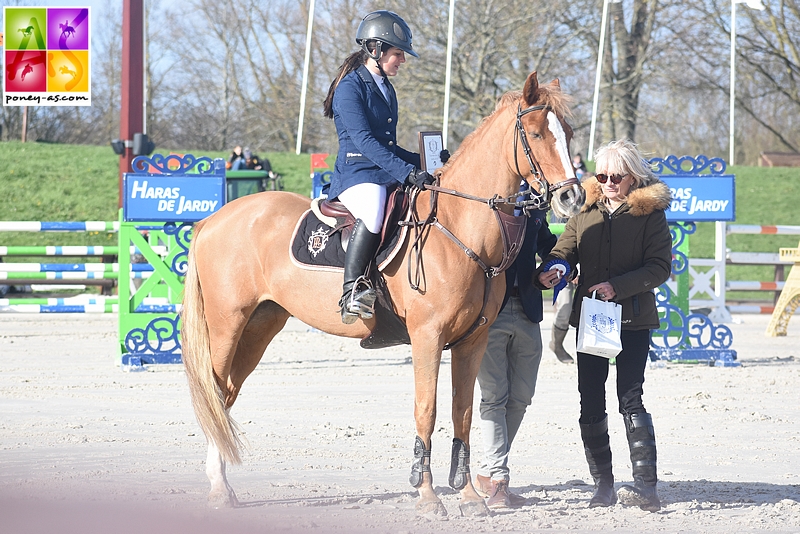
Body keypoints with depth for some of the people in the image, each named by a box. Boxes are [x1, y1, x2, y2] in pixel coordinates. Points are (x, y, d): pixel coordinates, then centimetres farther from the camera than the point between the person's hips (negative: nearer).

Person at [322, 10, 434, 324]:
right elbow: (363, 139, -17)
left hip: (389, 175, 9)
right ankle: (352, 290, -39)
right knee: (373, 211, -40)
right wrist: (406, 171, -26)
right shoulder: (350, 87, -5)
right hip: (356, 173, -9)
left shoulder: (386, 90, 22)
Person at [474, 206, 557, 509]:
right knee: (494, 396, -7)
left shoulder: (534, 207, 12)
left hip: (527, 311, 6)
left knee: (520, 398, 8)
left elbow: (547, 245, 24)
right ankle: (497, 480, -5)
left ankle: (487, 475, 20)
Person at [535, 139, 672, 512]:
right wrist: (549, 273, -20)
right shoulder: (586, 211, 11)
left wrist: (618, 286, -21)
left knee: (630, 398, -13)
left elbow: (660, 267, -9)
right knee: (591, 404, 5)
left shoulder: (650, 212, -2)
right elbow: (564, 252, 3)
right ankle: (603, 485, 13)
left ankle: (646, 485, -17)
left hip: (633, 318, -5)